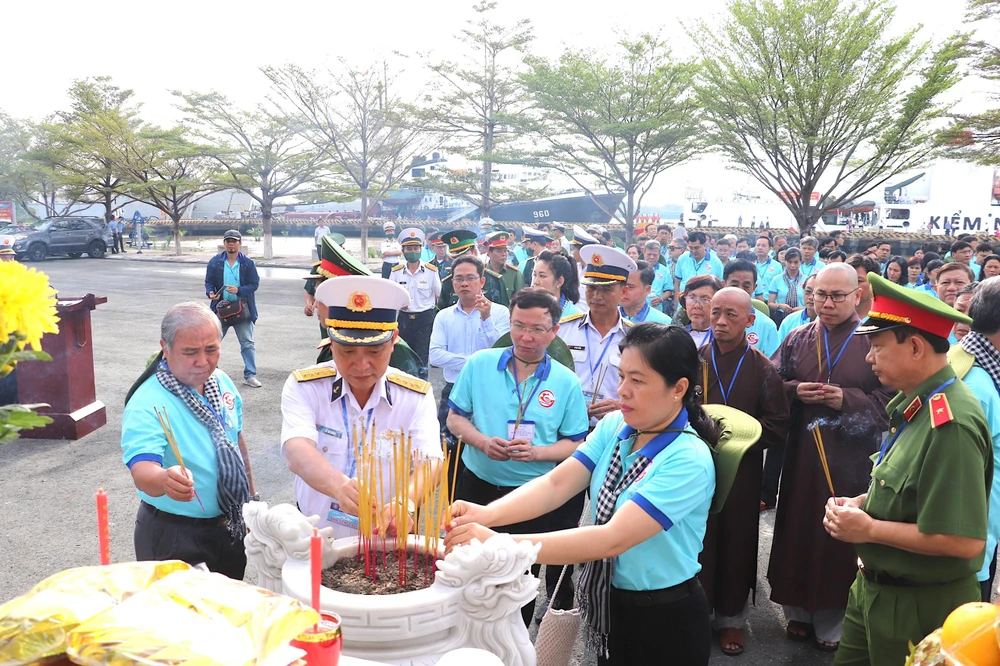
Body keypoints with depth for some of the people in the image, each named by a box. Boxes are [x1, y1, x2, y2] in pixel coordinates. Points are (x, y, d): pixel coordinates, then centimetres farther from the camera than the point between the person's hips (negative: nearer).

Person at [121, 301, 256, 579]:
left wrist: (250, 492, 15)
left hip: (230, 529, 6)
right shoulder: (147, 405, -24)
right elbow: (142, 471, -37)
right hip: (174, 538, -6)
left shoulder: (222, 382, -4)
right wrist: (166, 479, -58)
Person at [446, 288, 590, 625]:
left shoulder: (566, 383, -5)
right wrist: (483, 442, -17)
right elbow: (455, 418, 3)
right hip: (478, 485, 1)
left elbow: (574, 444, -2)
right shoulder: (479, 365, -2)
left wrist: (536, 452, -21)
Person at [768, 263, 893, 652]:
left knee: (842, 534, 5)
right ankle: (799, 610, 24)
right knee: (799, 528, 8)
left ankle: (835, 621, 21)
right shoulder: (797, 339, 7)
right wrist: (795, 390, -10)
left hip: (852, 456, -3)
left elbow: (893, 397, -5)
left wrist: (848, 400, -18)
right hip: (802, 453, 3)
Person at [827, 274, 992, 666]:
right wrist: (861, 503, -1)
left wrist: (869, 529, -21)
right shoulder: (909, 404, 3)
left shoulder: (950, 424, -27)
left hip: (920, 609, -8)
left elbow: (965, 541, -30)